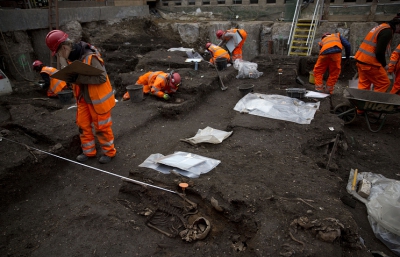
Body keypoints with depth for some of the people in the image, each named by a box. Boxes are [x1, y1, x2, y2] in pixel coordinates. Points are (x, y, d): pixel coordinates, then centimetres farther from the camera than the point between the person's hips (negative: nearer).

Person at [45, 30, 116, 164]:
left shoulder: (90, 57, -26)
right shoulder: (69, 57, 1)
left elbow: (102, 78, -29)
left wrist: (79, 78, -31)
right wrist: (70, 77, -7)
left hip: (98, 98, -8)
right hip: (83, 98, 8)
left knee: (101, 126, 4)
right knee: (83, 124, 14)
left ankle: (109, 152, 22)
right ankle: (88, 151, 30)